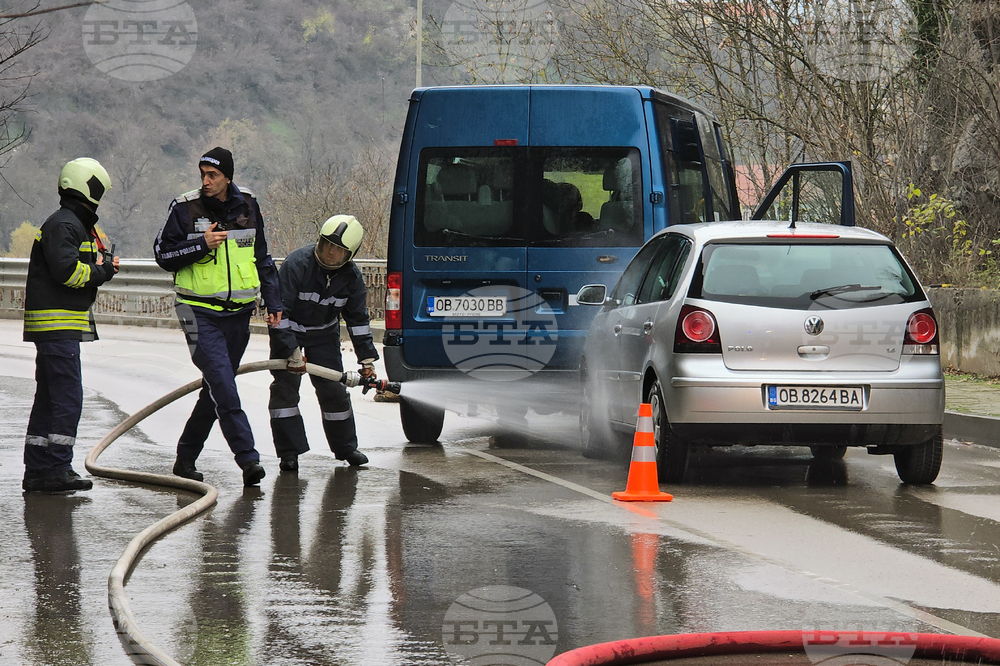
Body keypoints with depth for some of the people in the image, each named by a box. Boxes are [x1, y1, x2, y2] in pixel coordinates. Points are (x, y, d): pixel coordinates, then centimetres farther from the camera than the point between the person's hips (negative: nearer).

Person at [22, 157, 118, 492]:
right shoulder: (63, 225, -13)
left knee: (48, 399, 11)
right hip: (56, 326, -11)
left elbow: (84, 271, 21)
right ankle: (57, 469, -13)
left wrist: (104, 267, 2)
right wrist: (101, 271, -10)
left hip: (62, 326, 11)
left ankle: (37, 471, 14)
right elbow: (66, 271, -23)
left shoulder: (78, 225, 21)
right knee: (68, 398, -12)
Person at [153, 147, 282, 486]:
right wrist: (202, 245, -17)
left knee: (215, 390, 9)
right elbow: (163, 254, -3)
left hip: (238, 312, 5)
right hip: (200, 313, -5)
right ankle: (248, 458, -19)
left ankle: (186, 457, 21)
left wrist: (273, 301, 15)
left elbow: (261, 257, 19)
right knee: (223, 387, -17)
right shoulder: (185, 209, -5)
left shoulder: (247, 207, 7)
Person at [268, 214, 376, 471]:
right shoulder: (297, 263, -29)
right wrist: (292, 351, -32)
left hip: (324, 334, 4)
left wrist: (367, 358, -5)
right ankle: (289, 453, -9)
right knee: (285, 386, -12)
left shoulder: (351, 277, -14)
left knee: (334, 388, 3)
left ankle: (345, 447, 18)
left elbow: (358, 319, -2)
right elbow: (280, 309, -29)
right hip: (288, 330, -4)